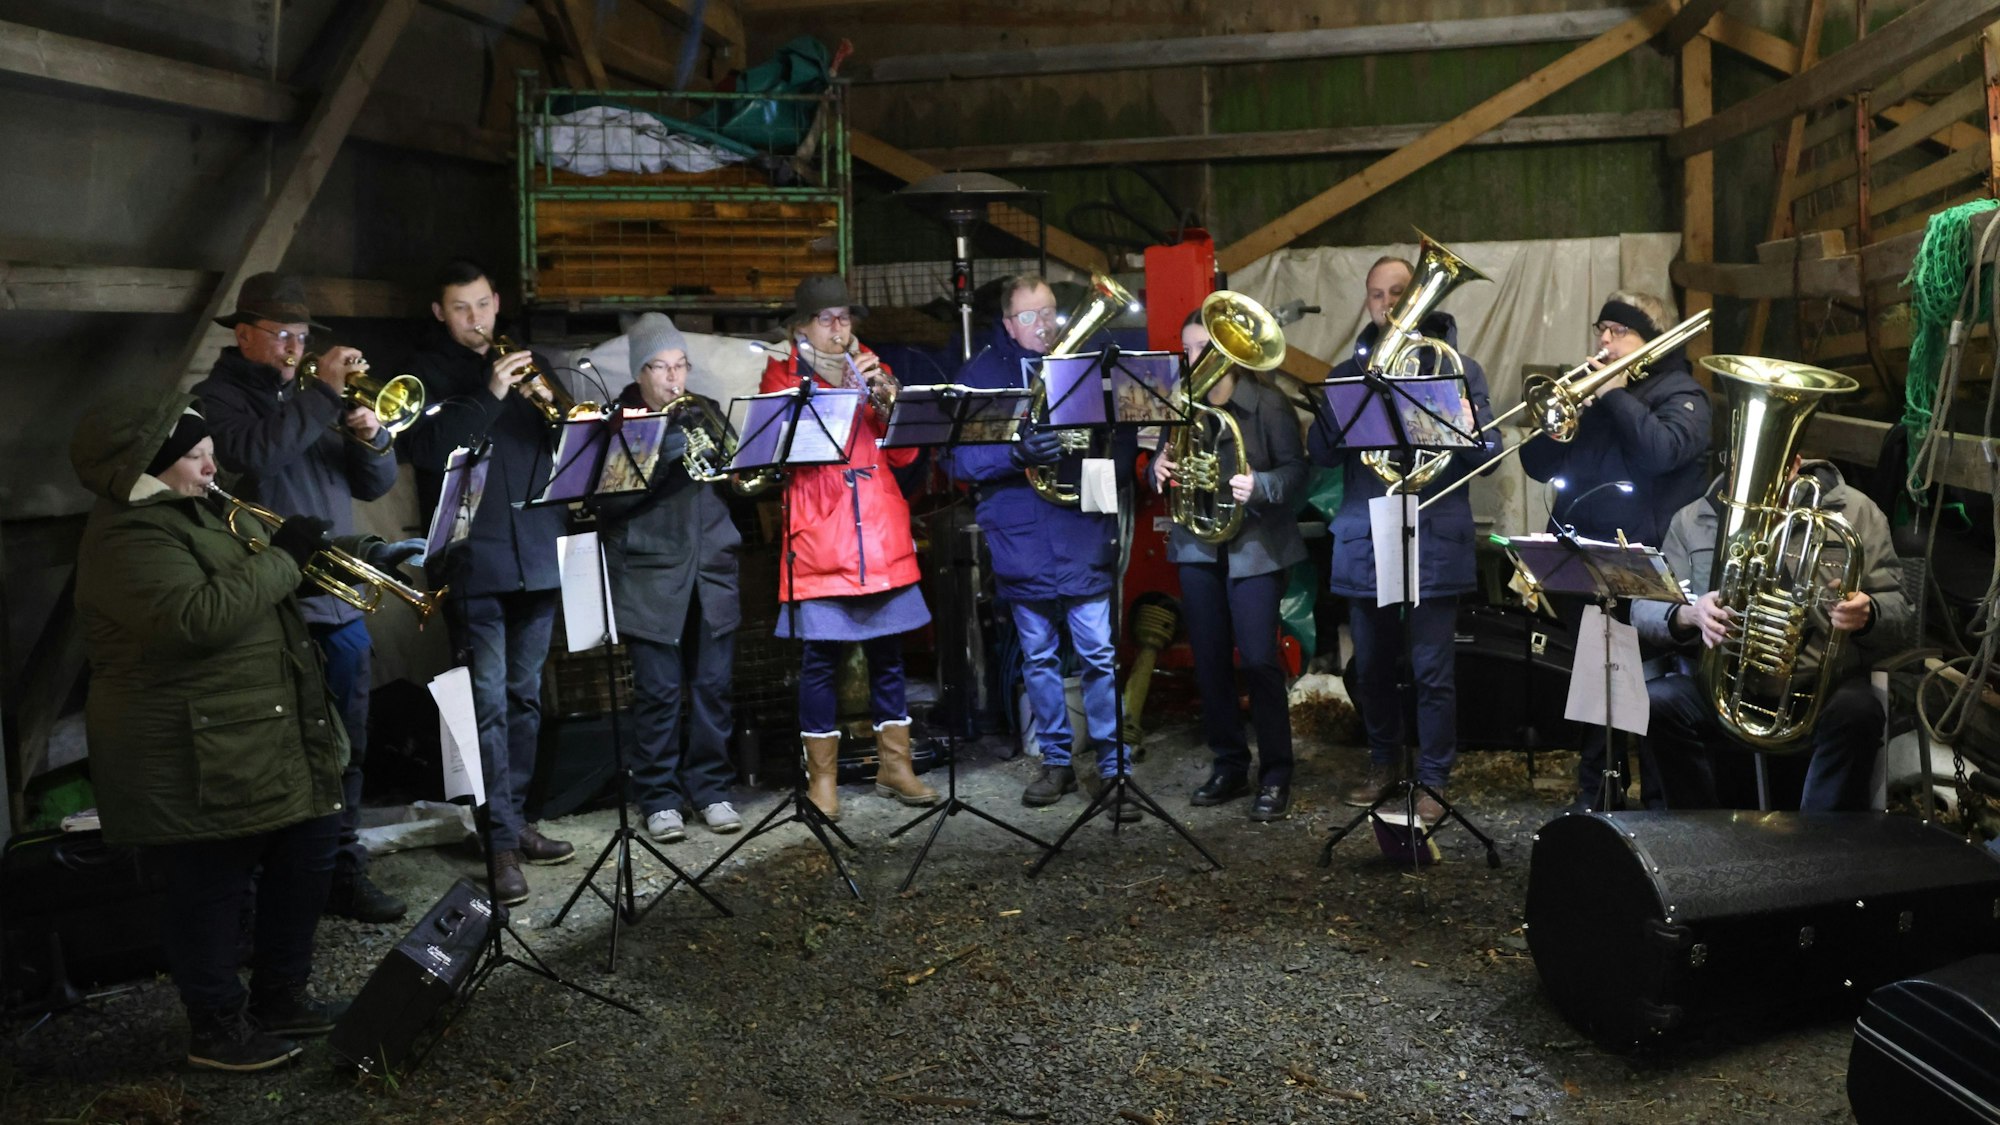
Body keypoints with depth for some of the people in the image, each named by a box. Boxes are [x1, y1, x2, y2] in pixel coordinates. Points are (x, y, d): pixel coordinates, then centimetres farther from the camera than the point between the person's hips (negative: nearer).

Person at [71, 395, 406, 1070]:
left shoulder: (203, 511, 14)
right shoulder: (129, 538, -18)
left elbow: (262, 580, 24)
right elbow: (199, 617, -32)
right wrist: (283, 557, -23)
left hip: (274, 737, 11)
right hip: (197, 759, -10)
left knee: (305, 860, 16)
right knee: (213, 888, 3)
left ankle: (281, 999, 31)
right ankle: (216, 1028, 19)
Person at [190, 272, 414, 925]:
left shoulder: (309, 395, 19)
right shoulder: (219, 396, 0)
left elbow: (374, 484, 14)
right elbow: (256, 454, -22)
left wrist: (369, 438, -6)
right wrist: (323, 393, -18)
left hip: (339, 602, 6)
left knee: (346, 748, 11)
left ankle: (343, 872, 21)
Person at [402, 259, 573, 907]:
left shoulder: (522, 365, 18)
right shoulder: (425, 372, 3)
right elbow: (427, 446, -13)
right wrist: (489, 396, -20)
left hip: (535, 555, 5)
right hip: (472, 561, -5)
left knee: (524, 697, 11)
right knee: (487, 700, -9)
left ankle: (515, 819, 22)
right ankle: (502, 840, -5)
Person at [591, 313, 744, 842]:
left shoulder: (706, 414, 13)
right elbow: (606, 499, -10)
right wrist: (663, 456, -19)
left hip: (712, 572, 3)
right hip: (650, 577, -3)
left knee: (713, 685, 5)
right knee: (659, 692, -1)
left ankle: (710, 788, 18)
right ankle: (659, 798, 11)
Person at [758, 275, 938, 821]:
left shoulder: (873, 372, 16)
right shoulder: (783, 375, 5)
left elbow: (904, 452, 8)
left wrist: (884, 396, -9)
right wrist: (845, 391, -16)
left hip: (882, 538, 4)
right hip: (819, 541, -3)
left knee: (888, 655, 8)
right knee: (820, 659, -1)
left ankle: (895, 766, 19)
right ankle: (822, 778, 10)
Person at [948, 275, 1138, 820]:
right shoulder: (979, 373, 3)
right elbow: (963, 458, -7)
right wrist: (1016, 454, -24)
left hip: (1083, 542, -1)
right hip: (1020, 543, 1)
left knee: (1101, 656, -3)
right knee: (1039, 657, 13)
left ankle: (1116, 769, 6)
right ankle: (1056, 761, 26)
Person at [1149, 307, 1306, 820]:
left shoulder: (1267, 404, -5)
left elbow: (1295, 470, -9)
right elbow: (1167, 465, 14)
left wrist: (1259, 485, -28)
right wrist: (1160, 467, -9)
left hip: (1254, 546, -5)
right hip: (1197, 546, 5)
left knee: (1259, 659, -8)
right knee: (1209, 658, 7)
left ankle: (1275, 774, 5)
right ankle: (1229, 764, 20)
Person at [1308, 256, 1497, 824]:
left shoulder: (1458, 368, 4)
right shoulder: (1348, 373, 10)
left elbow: (1486, 455, -2)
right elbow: (1321, 453, -1)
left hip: (1433, 542, -3)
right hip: (1364, 542, 3)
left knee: (1432, 671, -1)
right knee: (1371, 666, 13)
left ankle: (1432, 780, 13)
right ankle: (1382, 761, 31)